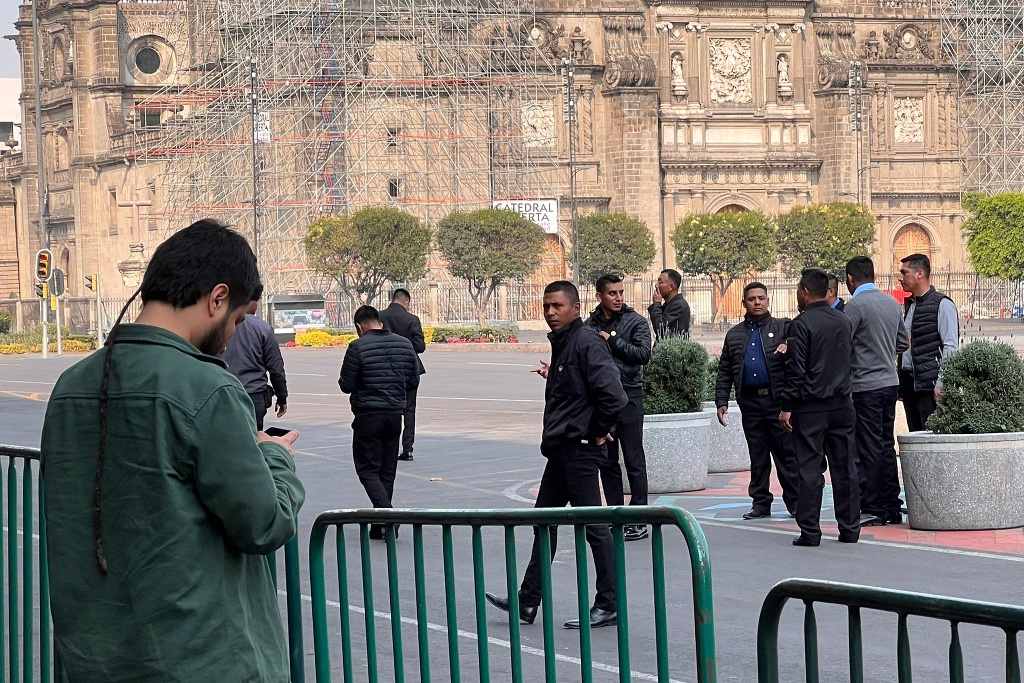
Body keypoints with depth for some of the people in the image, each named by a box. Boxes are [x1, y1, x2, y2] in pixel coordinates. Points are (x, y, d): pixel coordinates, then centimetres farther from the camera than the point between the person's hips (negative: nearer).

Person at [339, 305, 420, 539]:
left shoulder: (358, 347, -12)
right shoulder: (404, 344, 4)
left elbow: (346, 385, -10)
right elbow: (413, 381, 9)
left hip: (368, 416, -5)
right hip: (395, 414, 5)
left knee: (368, 469, 1)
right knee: (387, 470, 13)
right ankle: (379, 526, 18)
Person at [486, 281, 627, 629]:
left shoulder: (587, 343, -17)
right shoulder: (561, 343, 13)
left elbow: (613, 394, -27)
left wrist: (598, 431, -16)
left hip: (580, 450, -11)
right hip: (561, 449, 11)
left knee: (593, 527, -4)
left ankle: (608, 606, 3)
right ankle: (528, 601, 21)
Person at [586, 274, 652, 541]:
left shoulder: (636, 322, -1)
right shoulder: (590, 325, 10)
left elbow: (643, 354, -13)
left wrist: (612, 341, -12)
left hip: (628, 396, -4)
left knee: (634, 461, -3)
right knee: (607, 463, 8)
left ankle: (638, 521, 0)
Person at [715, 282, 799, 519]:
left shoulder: (783, 327, 8)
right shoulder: (734, 335, 17)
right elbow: (724, 373, 16)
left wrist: (789, 347, -28)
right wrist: (721, 402, 8)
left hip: (778, 399, -3)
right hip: (750, 401, 3)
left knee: (787, 452, -4)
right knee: (757, 455, 8)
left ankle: (795, 502, 0)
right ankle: (761, 502, 13)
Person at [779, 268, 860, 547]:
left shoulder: (801, 325, -11)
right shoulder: (844, 322, 10)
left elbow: (795, 370, -14)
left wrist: (787, 407, -10)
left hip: (810, 408, -6)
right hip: (842, 404, 6)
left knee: (810, 468, -2)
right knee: (845, 467, 8)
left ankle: (810, 531, -3)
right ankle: (850, 528, 10)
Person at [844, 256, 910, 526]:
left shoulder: (856, 305, -13)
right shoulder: (892, 303, 10)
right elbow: (904, 343, 19)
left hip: (866, 386, -7)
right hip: (890, 381, 7)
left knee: (869, 450, -4)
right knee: (886, 446, 12)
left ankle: (872, 510, -3)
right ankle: (892, 508, 14)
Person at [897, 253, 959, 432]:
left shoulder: (942, 304, -6)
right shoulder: (910, 305, 17)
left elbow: (951, 347, -11)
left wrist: (941, 383, -16)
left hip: (930, 384, -8)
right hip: (909, 382, 8)